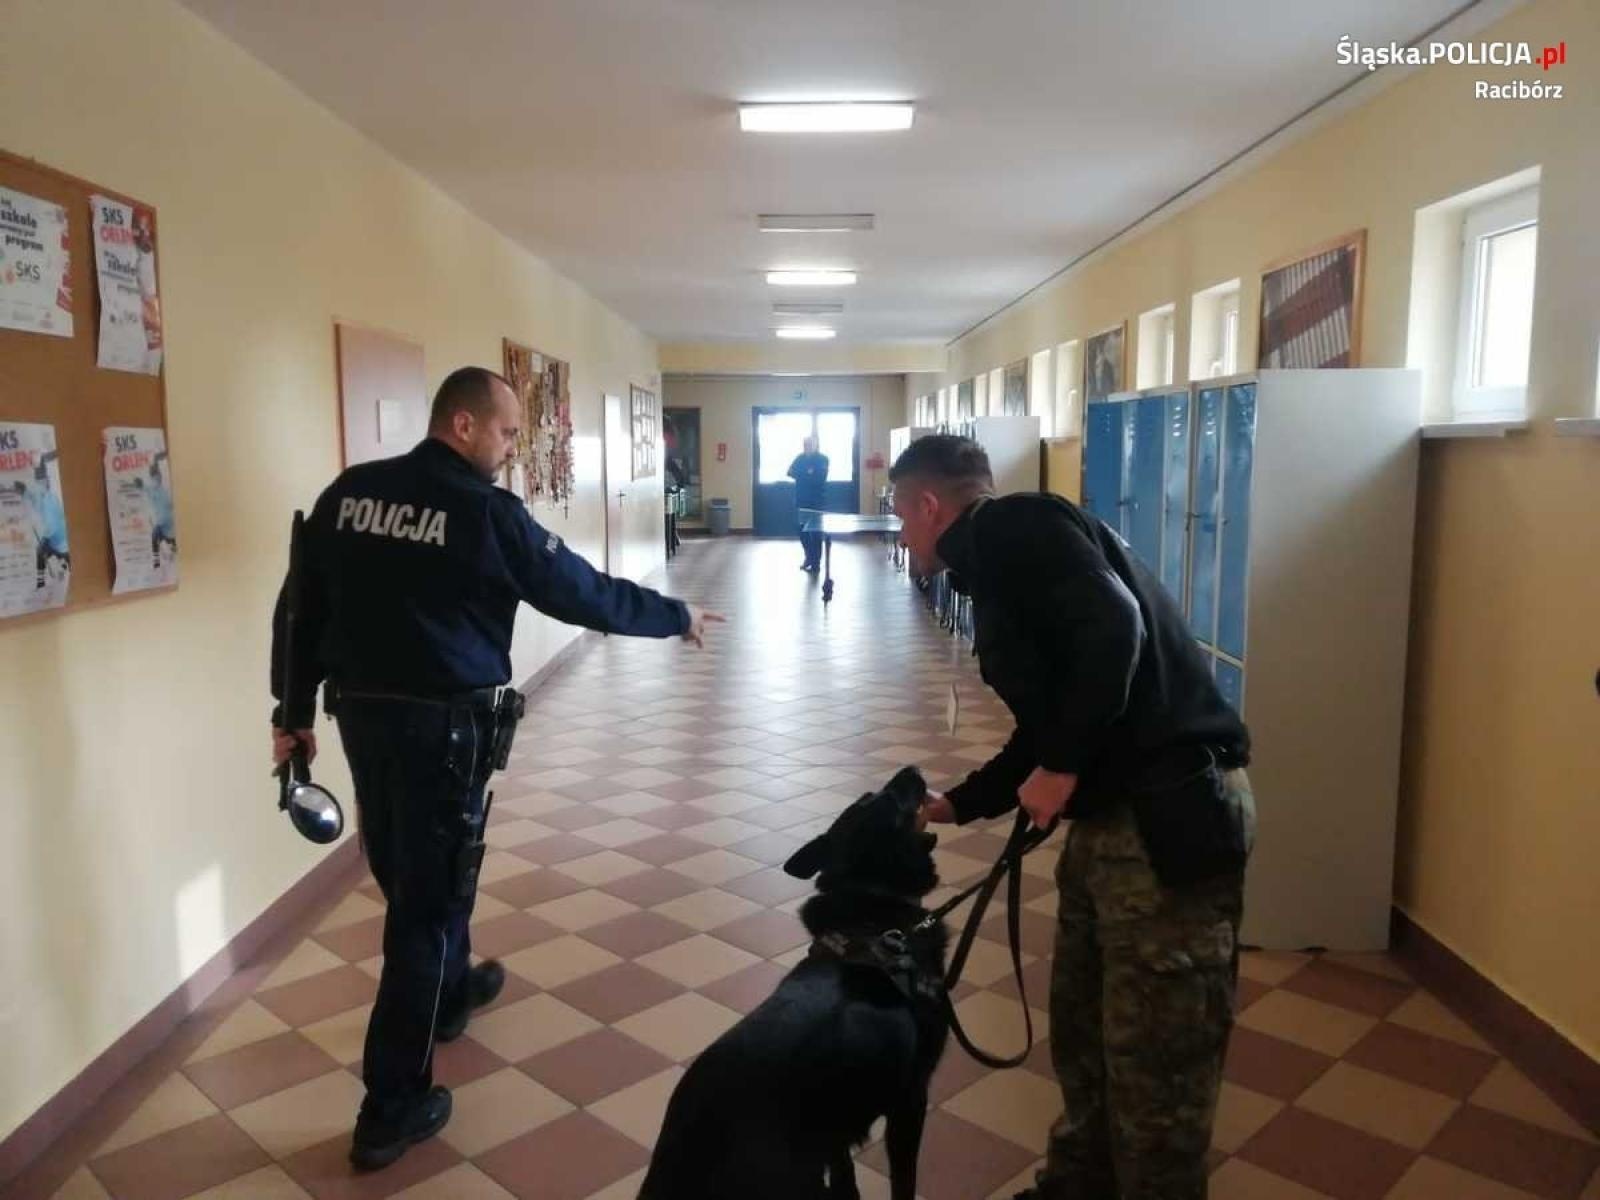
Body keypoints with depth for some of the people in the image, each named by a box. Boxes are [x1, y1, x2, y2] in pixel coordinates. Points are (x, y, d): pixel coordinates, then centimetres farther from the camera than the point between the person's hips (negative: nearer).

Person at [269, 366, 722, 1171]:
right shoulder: (487, 512, -14)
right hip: (443, 721, -7)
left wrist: (293, 709, 16)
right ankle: (392, 1109, 11)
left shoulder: (348, 493, 4)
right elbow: (583, 593, -8)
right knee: (430, 895, 3)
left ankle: (450, 991, 50)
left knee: (403, 873, 24)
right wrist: (675, 617, 5)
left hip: (361, 710, 7)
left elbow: (301, 605, 7)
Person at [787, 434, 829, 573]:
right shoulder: (800, 457, 10)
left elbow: (820, 478, -17)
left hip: (816, 501, -5)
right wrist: (808, 475, -16)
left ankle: (816, 563, 4)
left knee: (815, 532, -1)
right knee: (802, 530, 9)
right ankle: (809, 557, 27)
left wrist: (802, 475, -13)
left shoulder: (822, 459, -5)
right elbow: (791, 472, 0)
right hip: (802, 500, 5)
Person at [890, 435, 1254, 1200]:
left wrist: (1060, 768, -18)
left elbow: (1113, 627, -25)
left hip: (1171, 815, -10)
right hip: (1112, 816, 10)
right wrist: (955, 805, 24)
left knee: (1155, 1060, 4)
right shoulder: (998, 565, 19)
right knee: (1080, 1029, 22)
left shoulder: (1013, 526, -9)